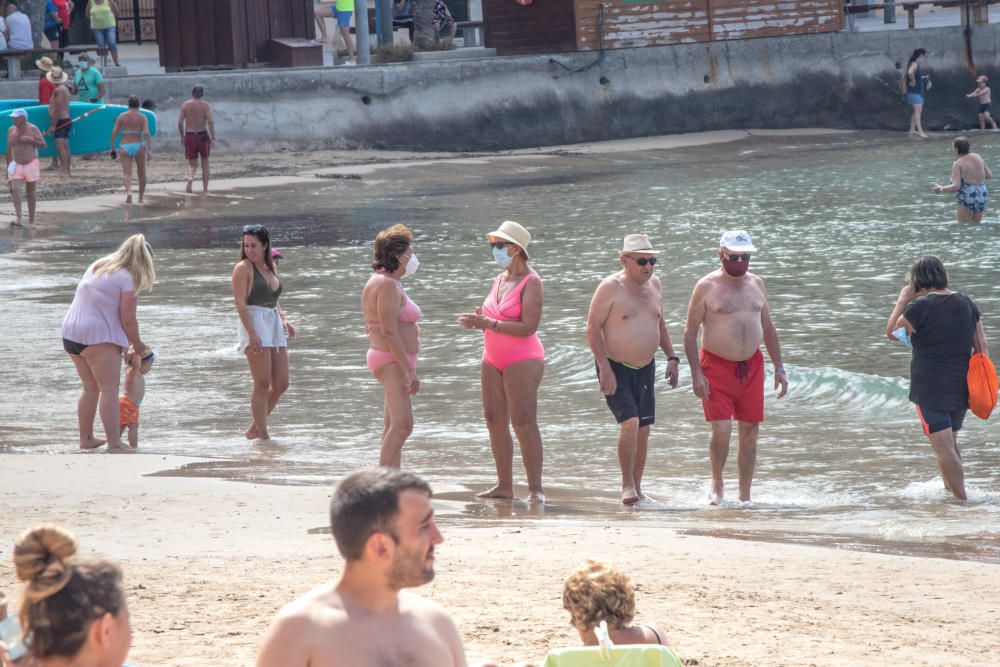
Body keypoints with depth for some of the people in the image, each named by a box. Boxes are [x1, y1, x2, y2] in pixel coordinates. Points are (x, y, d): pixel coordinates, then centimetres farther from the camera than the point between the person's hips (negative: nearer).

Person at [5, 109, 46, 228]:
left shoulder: (32, 129, -6)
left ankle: (31, 221, 18)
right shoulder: (11, 130, 3)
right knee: (14, 189, -19)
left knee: (30, 191, 6)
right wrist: (8, 167, 11)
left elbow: (43, 144, -7)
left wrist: (30, 140, -21)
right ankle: (19, 219, -26)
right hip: (16, 165, 2)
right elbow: (9, 150, 10)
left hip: (31, 164, -2)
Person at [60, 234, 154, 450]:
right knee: (109, 390, -6)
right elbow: (127, 319, -11)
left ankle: (86, 439, 23)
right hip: (97, 335, -8)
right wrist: (138, 345, 6)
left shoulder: (97, 267, 17)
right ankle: (114, 442, -11)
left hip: (71, 333, 8)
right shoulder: (127, 279, -8)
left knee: (91, 388, 19)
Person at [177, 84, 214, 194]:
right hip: (203, 135, -1)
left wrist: (182, 137, 10)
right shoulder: (206, 105, -1)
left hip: (189, 136, 1)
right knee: (205, 163, 15)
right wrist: (213, 137, -11)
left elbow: (180, 122, -1)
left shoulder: (185, 105, 3)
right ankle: (205, 188, 17)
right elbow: (210, 121, -13)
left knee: (192, 163, 8)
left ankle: (190, 178, -24)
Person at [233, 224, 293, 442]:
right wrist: (252, 334, -22)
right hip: (254, 324, -8)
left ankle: (254, 429, 17)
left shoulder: (271, 267, 16)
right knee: (263, 384, -8)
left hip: (274, 325, 8)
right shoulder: (243, 268, -6)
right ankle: (262, 435, -2)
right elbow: (240, 303, -13)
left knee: (281, 384, 5)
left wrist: (283, 321, 11)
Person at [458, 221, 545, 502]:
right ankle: (504, 485, 9)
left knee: (524, 423, -12)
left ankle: (535, 488, -12)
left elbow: (528, 327, -20)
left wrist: (487, 323, -22)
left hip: (522, 359, -8)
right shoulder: (499, 280, 14)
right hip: (493, 360, 8)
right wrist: (476, 320, 1)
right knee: (495, 421, 5)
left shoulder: (531, 283, -11)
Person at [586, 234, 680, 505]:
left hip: (645, 368, 6)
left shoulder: (654, 284, 8)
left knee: (644, 428, 7)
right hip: (615, 368, -6)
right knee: (629, 422, -20)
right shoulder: (611, 287, -13)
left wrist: (672, 357, 11)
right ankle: (627, 485, -11)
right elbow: (592, 328, -13)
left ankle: (637, 487, 17)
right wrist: (604, 368, -20)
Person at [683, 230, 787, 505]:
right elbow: (690, 332, -5)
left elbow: (768, 328, 19)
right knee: (722, 430, -14)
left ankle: (745, 496, 12)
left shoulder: (755, 284, 11)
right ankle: (716, 482, 12)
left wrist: (779, 367, 13)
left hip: (751, 366, 5)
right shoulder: (707, 286, -4)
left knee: (750, 433, 4)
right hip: (717, 366, -5)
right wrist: (696, 373, -13)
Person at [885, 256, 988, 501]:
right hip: (961, 387, 6)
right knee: (951, 442, 23)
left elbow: (892, 332, 0)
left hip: (930, 387, -6)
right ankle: (951, 490, 32)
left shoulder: (921, 307, -12)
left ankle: (961, 499, -13)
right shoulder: (967, 304, 6)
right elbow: (982, 348, 7)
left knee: (943, 447, -7)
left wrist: (902, 301, 6)